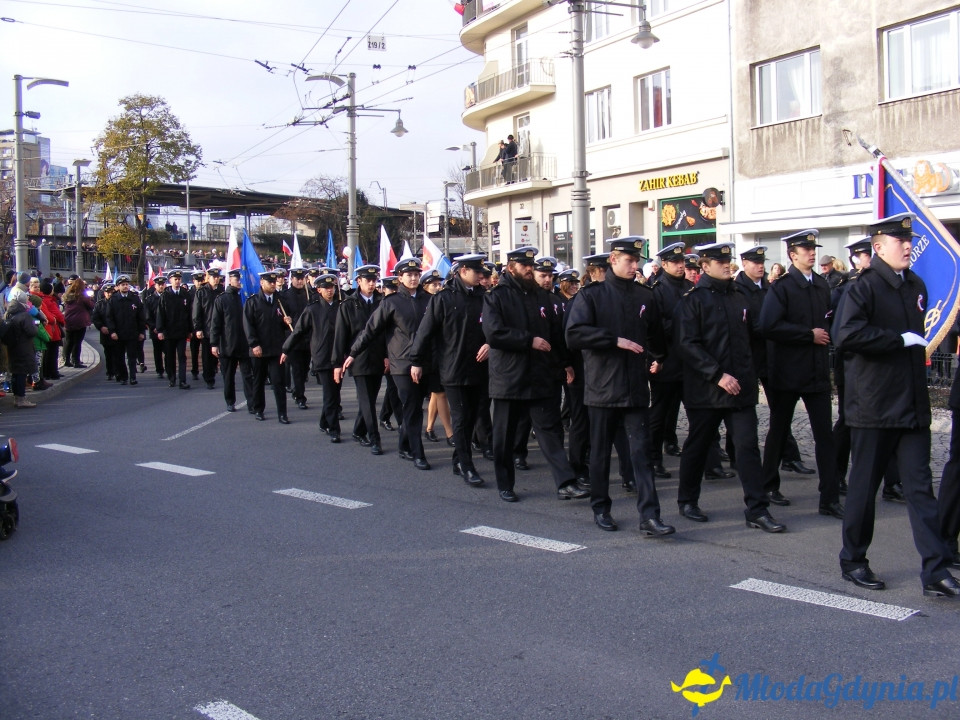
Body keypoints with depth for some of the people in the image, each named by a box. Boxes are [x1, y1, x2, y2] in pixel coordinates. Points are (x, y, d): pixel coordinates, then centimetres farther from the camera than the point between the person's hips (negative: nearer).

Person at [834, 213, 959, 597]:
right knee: (864, 485, 6)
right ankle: (852, 561, 21)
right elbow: (846, 334, -27)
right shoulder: (863, 287, -11)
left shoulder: (916, 286, 12)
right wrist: (900, 339, -21)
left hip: (913, 404, 6)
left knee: (920, 487, 5)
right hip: (873, 405, -6)